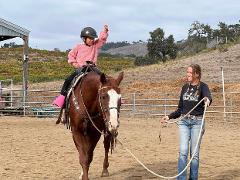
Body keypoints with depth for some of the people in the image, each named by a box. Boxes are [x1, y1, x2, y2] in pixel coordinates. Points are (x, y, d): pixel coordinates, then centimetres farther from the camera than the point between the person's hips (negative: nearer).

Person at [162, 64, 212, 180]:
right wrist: (169, 117, 11)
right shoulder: (185, 87, 11)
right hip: (184, 121, 4)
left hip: (197, 122, -3)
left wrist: (207, 100, -50)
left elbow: (208, 97, -28)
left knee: (195, 153, 2)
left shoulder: (203, 86, -4)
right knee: (183, 152, -6)